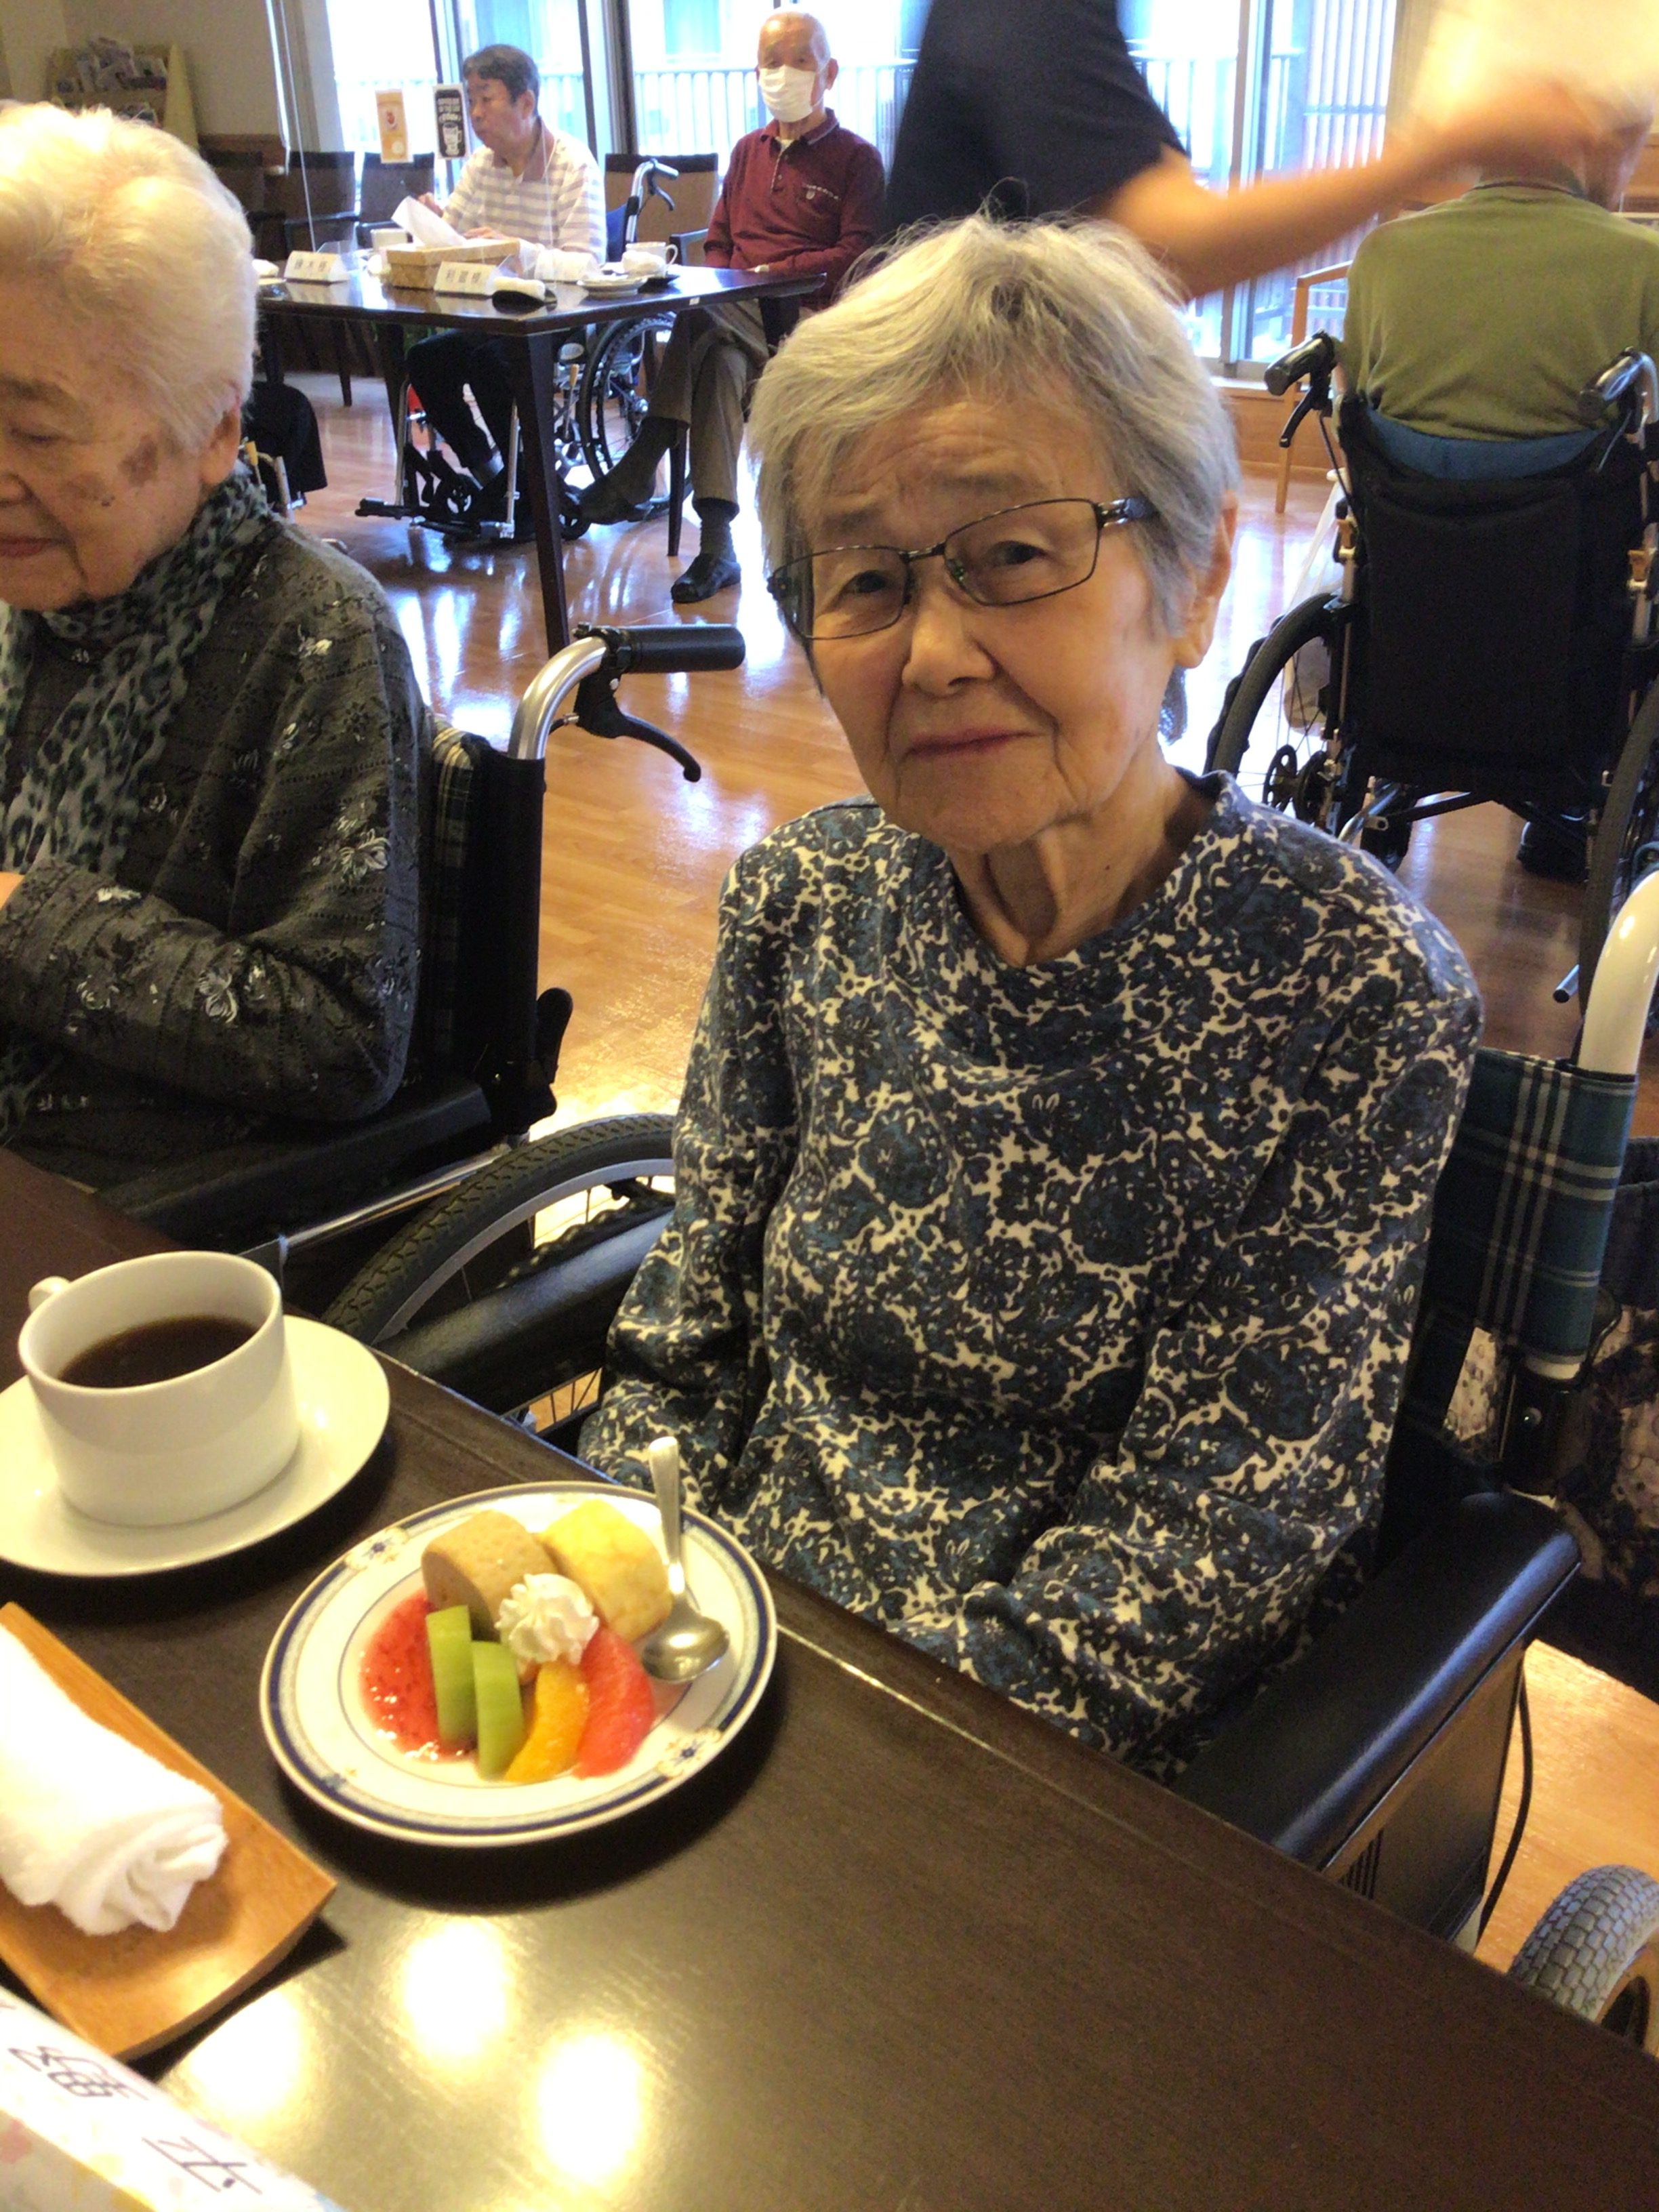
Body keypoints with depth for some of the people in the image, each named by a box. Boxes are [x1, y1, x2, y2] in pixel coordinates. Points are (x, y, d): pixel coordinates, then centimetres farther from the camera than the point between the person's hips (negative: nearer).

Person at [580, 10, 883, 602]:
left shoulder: (855, 158, 7)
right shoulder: (749, 151, 24)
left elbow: (857, 255, -4)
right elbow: (718, 242, 25)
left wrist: (772, 274, -12)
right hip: (736, 315, 4)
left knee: (699, 317, -32)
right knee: (719, 362, -32)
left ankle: (639, 470, -25)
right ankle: (716, 546, -38)